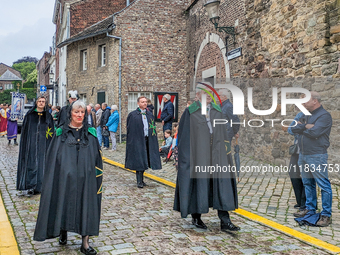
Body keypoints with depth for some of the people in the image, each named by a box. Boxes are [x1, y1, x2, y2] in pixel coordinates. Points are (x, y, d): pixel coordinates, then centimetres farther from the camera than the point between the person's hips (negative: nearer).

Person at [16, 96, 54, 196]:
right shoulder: (30, 115, 6)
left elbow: (51, 132, 7)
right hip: (31, 143, 0)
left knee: (41, 164, 0)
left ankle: (38, 186, 8)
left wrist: (50, 145, 0)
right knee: (30, 163, -3)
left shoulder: (48, 116, 7)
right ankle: (29, 186, 0)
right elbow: (24, 130, 6)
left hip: (43, 144, 1)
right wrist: (24, 144, -1)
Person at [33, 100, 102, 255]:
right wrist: (53, 177, -4)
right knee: (65, 204, 9)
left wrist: (98, 176, 1)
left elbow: (97, 156, 6)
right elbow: (53, 157, 3)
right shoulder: (61, 133, 3)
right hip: (66, 177, 0)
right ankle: (63, 232, 35)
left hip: (86, 178, 1)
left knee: (86, 205, 1)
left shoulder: (91, 133, 6)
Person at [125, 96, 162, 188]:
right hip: (137, 141, -5)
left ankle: (141, 179, 21)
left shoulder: (150, 115, 13)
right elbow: (129, 129, -3)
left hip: (148, 140, 5)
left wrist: (153, 140, 8)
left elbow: (153, 128, 16)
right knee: (139, 160, -5)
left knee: (144, 161, 10)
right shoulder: (132, 115, -1)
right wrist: (131, 141, -9)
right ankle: (139, 181, 0)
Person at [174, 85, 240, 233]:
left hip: (216, 154, 4)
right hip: (198, 153, -4)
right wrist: (185, 157, -7)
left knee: (222, 184, -2)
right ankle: (196, 217, 22)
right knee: (198, 183, 3)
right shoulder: (190, 112, 0)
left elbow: (223, 134, 14)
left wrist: (225, 151, 8)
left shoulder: (217, 111, 12)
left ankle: (225, 222, 1)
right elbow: (184, 137, -1)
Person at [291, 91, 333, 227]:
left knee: (324, 185, -2)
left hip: (317, 156, -8)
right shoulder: (306, 115, 15)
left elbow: (314, 132, -22)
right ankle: (310, 209, 28)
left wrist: (302, 128, -5)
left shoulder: (324, 115, -10)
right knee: (308, 184, 16)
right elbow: (294, 128, 3)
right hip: (303, 155, 9)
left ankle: (326, 215, 4)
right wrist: (306, 126, -11)